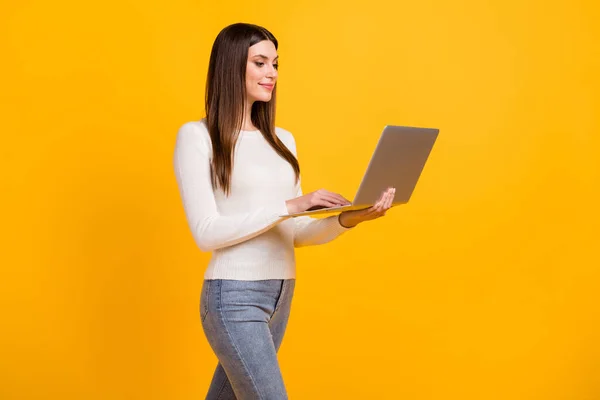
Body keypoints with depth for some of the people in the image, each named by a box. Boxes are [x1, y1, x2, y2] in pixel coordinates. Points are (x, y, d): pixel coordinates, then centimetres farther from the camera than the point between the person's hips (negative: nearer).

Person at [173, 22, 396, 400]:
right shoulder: (196, 136, -7)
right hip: (233, 298, -6)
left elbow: (297, 234, 10)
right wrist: (289, 205, -21)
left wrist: (349, 218, -9)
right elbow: (206, 232, -15)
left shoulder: (282, 140, 12)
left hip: (282, 295, 7)